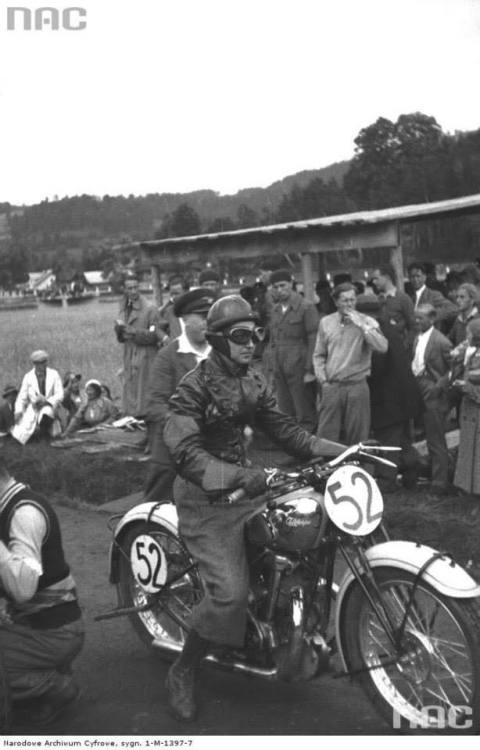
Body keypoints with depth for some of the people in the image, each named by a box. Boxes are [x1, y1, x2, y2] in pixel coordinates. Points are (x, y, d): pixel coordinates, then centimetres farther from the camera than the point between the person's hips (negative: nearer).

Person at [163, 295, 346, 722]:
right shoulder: (194, 388, -15)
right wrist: (234, 475, -40)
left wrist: (338, 449, 0)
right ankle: (182, 674, 4)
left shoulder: (252, 382, 10)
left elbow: (281, 427, 11)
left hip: (243, 484, 8)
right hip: (206, 498, -8)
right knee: (229, 592, -20)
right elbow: (185, 450, -26)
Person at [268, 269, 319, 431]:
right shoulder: (275, 310, 14)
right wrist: (273, 367, 12)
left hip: (300, 371, -6)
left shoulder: (306, 308, -6)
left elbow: (314, 341, -9)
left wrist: (310, 370, -14)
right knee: (285, 416, 10)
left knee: (305, 417, -2)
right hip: (280, 373, 6)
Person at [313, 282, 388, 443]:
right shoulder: (326, 322, 7)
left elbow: (382, 347, -15)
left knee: (357, 437, 5)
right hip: (331, 386, 2)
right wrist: (322, 379, 2)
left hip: (357, 386, -2)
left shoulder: (367, 322, 0)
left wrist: (361, 326, -16)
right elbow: (318, 355, 12)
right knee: (326, 435, 2)